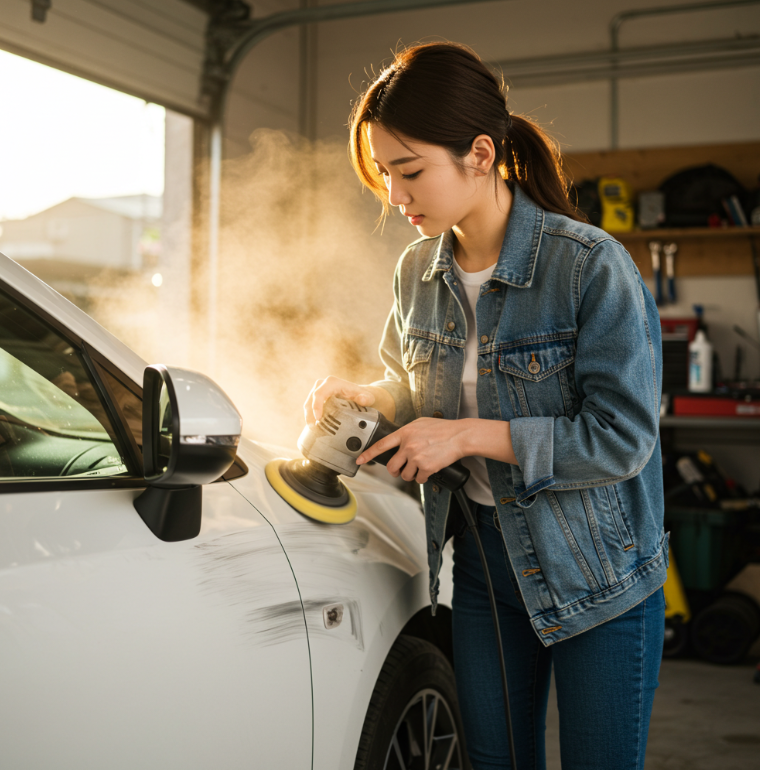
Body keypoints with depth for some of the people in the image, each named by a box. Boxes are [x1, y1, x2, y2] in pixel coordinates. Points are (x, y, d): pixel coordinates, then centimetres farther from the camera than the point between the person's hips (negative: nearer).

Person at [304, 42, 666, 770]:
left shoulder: (590, 265, -20)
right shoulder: (417, 271, -1)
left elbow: (624, 436, -22)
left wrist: (470, 435, -23)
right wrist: (364, 395, -7)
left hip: (599, 572, -5)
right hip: (482, 551, 5)